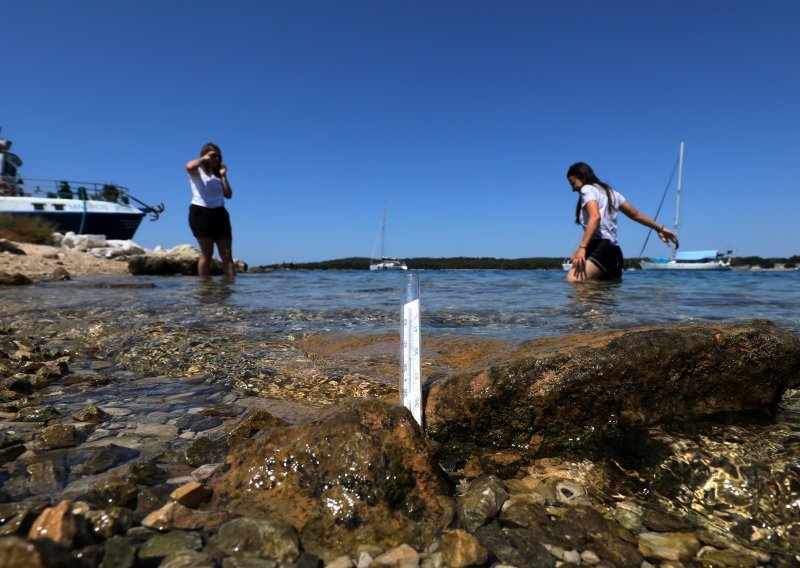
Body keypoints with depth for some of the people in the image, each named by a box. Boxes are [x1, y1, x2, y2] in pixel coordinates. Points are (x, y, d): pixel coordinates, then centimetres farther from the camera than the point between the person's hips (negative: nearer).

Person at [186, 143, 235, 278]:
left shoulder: (217, 174, 21)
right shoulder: (197, 171, 6)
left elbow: (228, 195, 11)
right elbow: (189, 166, -21)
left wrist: (223, 176, 7)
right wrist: (203, 159, -4)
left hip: (220, 213, 5)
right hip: (200, 212, -5)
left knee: (227, 254, -4)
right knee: (207, 253, -6)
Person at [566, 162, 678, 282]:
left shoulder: (587, 189, 0)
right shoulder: (609, 191, 27)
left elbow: (595, 217, -19)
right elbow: (635, 214, 31)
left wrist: (582, 247, -28)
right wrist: (660, 228, 42)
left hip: (601, 248, -10)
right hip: (614, 251, 10)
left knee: (573, 280, -31)